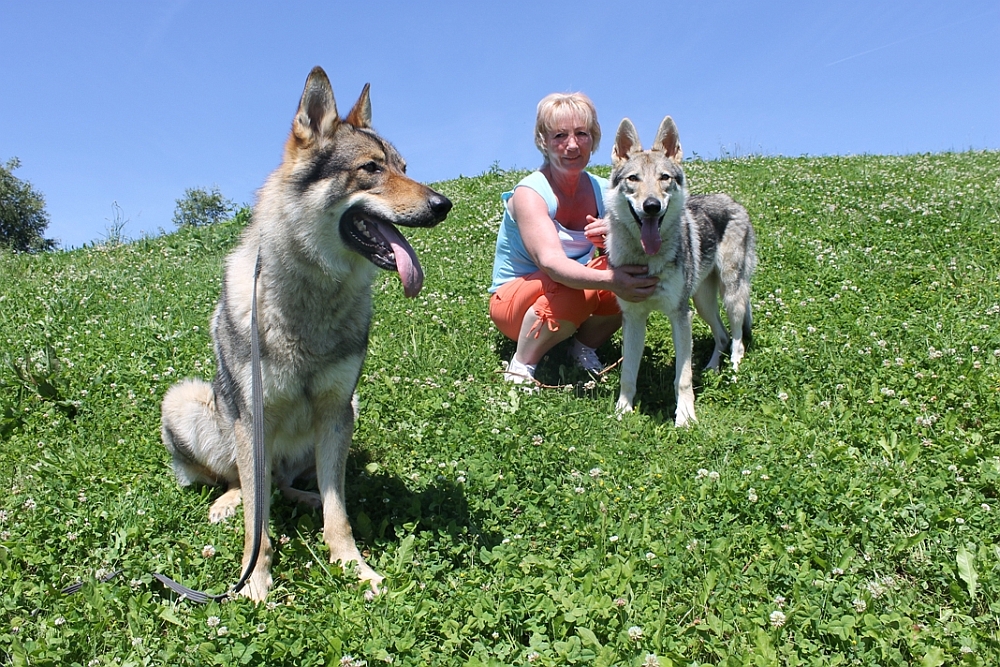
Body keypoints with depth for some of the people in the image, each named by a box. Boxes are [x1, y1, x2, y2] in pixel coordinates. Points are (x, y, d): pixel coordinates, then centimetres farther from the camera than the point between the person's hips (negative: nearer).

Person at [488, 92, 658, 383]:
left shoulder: (602, 191, -4)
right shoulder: (529, 194, -21)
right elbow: (550, 261, -37)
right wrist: (608, 280, -53)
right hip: (513, 300, -5)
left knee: (635, 275, -20)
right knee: (571, 288, -36)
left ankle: (585, 346, 3)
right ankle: (521, 365, -13)